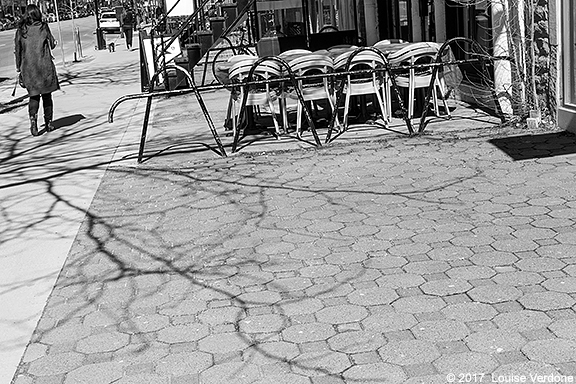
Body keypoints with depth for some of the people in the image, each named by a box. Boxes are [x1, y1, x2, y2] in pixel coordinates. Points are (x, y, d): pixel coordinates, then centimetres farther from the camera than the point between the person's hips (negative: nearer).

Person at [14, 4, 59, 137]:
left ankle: (33, 118, -13)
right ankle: (48, 123, 14)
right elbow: (52, 44, 0)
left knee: (34, 95, 10)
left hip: (28, 67, 2)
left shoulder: (20, 30, 2)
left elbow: (17, 50, 5)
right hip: (45, 66, -2)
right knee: (47, 95, 11)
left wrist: (18, 67, 13)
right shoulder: (43, 27, -5)